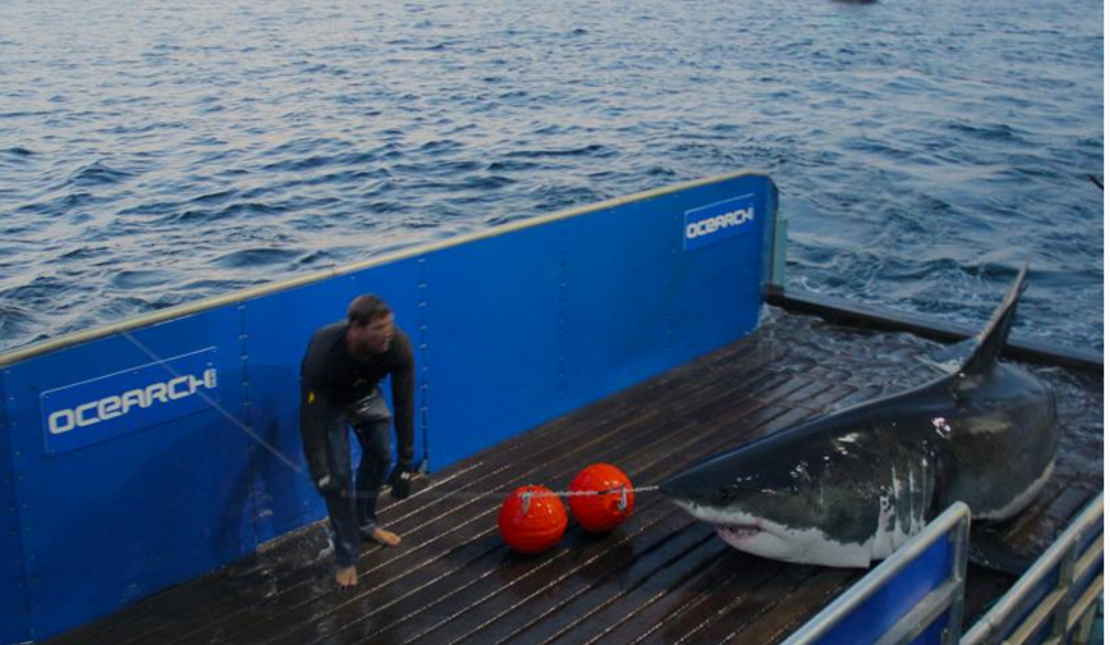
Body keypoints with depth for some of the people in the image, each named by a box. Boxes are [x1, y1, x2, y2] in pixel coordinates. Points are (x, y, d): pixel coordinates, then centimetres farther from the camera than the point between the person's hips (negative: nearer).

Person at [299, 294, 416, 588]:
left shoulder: (398, 345, -35)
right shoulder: (324, 353, -44)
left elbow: (403, 405, -26)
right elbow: (312, 417, -36)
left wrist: (405, 462, -24)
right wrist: (320, 474, -36)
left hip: (367, 395, 4)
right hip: (329, 402, -4)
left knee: (381, 454, 10)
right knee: (338, 475, -9)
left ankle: (365, 523, 37)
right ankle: (346, 558, 5)